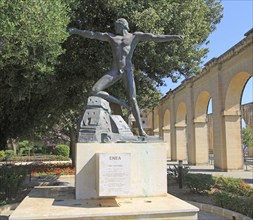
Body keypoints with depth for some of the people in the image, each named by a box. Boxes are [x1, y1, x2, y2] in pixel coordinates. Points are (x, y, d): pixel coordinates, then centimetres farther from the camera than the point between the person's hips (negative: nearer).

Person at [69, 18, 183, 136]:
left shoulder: (135, 36, 13)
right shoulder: (111, 36, 21)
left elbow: (155, 37, 5)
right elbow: (92, 34, 23)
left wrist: (173, 37, -4)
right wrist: (76, 31, 23)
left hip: (127, 70, -3)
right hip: (114, 71, 3)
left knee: (132, 100, -13)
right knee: (94, 91, -14)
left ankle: (141, 130, -9)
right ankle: (119, 102, 0)